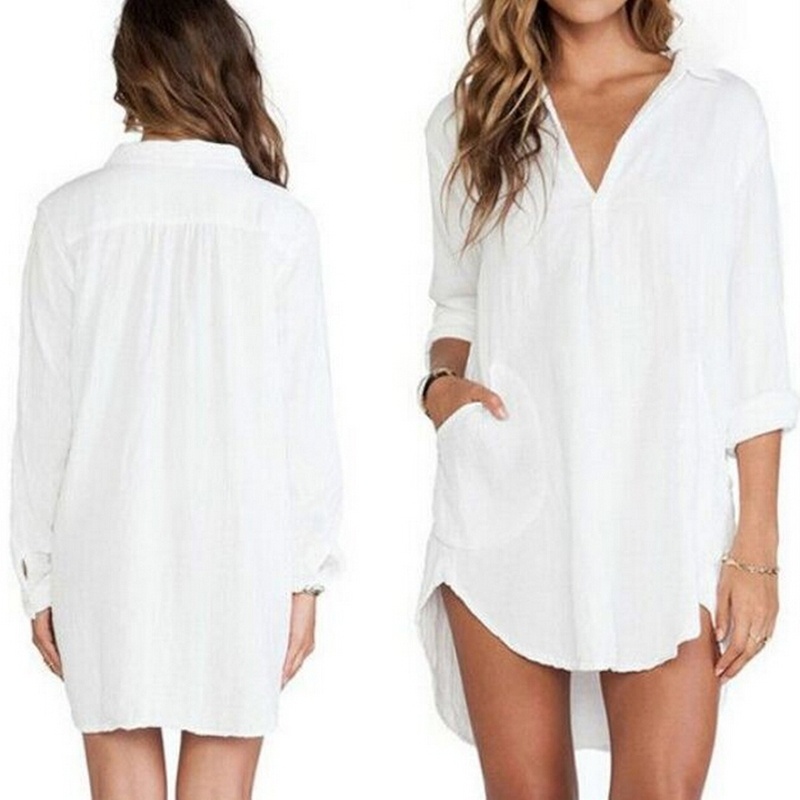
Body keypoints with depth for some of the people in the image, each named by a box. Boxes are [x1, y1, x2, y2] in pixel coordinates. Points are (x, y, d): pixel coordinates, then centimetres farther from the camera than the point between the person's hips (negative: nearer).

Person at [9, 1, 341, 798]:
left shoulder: (72, 215, -5)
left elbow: (44, 410, -2)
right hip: (238, 550, 0)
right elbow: (306, 414, -3)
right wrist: (307, 573, 6)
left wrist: (38, 571, 7)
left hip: (109, 549, 0)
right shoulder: (280, 223, -5)